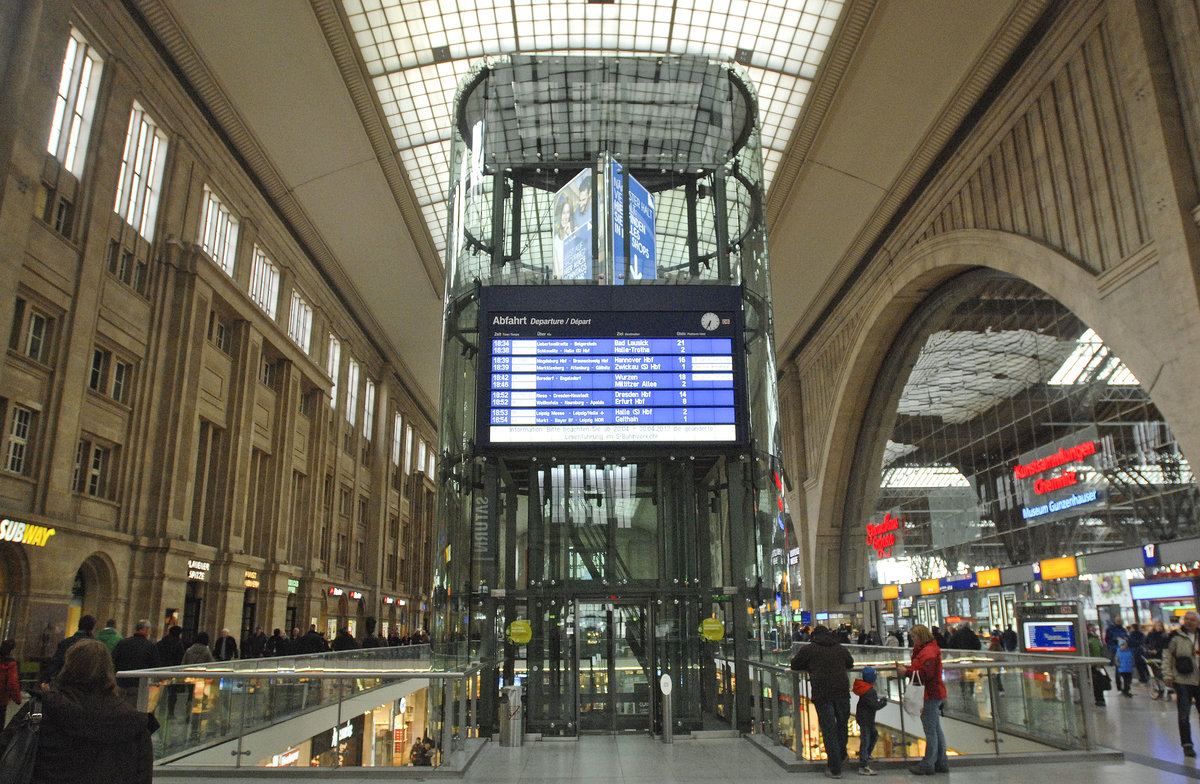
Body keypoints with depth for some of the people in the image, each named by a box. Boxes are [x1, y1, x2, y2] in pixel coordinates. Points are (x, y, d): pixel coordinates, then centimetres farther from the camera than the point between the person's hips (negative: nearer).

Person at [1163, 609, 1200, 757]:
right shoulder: (1176, 637, -3)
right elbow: (1166, 655, -1)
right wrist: (1168, 675, -7)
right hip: (1182, 681, -3)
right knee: (1184, 715, -1)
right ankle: (1187, 745, 7)